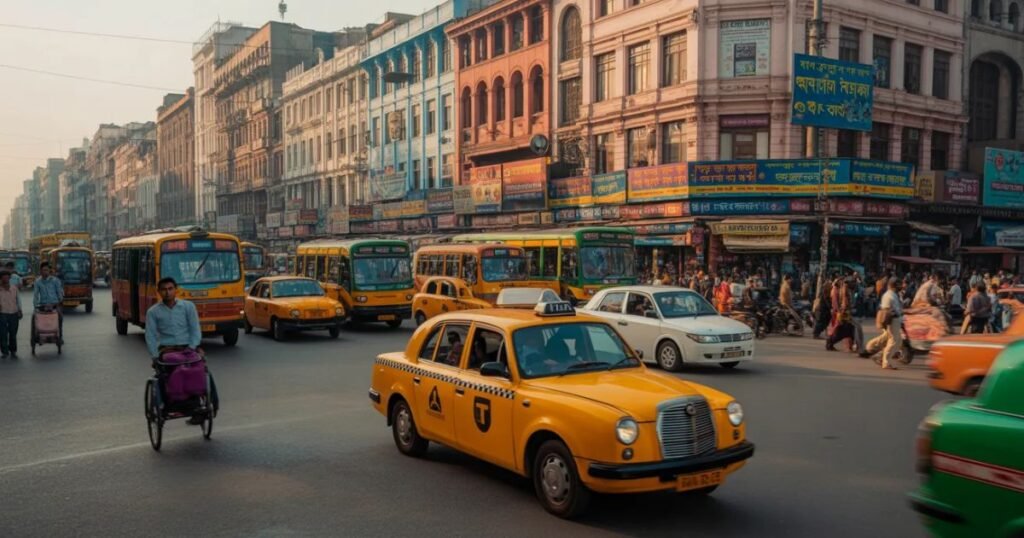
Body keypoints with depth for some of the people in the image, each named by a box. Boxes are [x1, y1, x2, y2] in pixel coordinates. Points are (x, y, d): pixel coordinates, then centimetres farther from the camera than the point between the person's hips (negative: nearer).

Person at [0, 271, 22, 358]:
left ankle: (13, 351, 19)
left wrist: (19, 310, 11)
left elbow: (18, 299, 16)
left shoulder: (14, 288, 7)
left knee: (13, 334, 8)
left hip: (14, 314, 2)